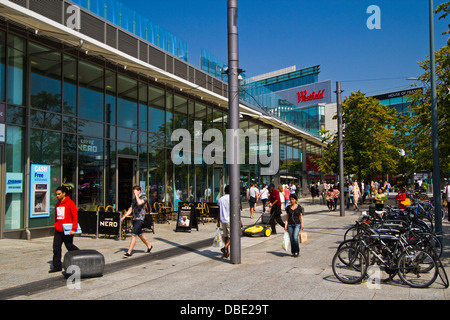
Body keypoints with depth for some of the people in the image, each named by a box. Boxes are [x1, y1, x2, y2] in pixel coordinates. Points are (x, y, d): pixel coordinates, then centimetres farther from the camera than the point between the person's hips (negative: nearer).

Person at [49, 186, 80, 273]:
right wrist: (56, 226, 14)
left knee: (70, 247, 3)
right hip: (58, 231, 6)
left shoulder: (70, 203, -8)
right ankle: (57, 266, 11)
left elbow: (75, 217, -12)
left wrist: (73, 229, -17)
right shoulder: (57, 205, 13)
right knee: (56, 248, 3)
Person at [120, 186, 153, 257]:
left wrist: (136, 194, -18)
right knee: (140, 234, 16)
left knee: (133, 235, -13)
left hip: (140, 219, -8)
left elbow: (139, 203, -29)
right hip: (134, 219, 8)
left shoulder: (144, 197, -7)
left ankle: (129, 252, -12)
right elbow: (130, 209, 17)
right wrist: (123, 217, 9)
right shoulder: (134, 199, 15)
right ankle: (149, 246, 34)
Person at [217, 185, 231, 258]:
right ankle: (225, 247, -20)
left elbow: (219, 212, 8)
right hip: (230, 220, -5)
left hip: (223, 220, 5)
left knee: (226, 236, 15)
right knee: (231, 236, 2)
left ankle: (227, 252, 18)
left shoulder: (220, 199, 6)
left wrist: (218, 222, 14)